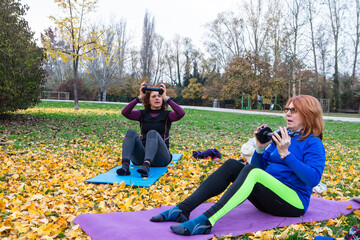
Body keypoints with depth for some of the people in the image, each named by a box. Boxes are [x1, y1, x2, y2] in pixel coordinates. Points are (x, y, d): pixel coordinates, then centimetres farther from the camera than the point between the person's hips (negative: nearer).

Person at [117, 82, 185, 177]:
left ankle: (146, 166, -56)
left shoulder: (167, 115, 11)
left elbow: (181, 113, -12)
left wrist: (166, 98, -12)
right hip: (142, 156, 3)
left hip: (161, 157, -2)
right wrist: (139, 97, -8)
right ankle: (125, 166, -45)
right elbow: (125, 112, -2)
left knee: (152, 133, -31)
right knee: (131, 132, -23)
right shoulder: (143, 114, 17)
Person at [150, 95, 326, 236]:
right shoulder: (281, 136, 15)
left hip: (295, 203, -7)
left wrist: (285, 153, -24)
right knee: (232, 165, -14)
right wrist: (260, 148, -3)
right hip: (269, 197, 7)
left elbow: (314, 179, -21)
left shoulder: (313, 144, -6)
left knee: (251, 171, -33)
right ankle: (183, 209, -24)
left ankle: (205, 221, -48)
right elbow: (260, 167, 16)